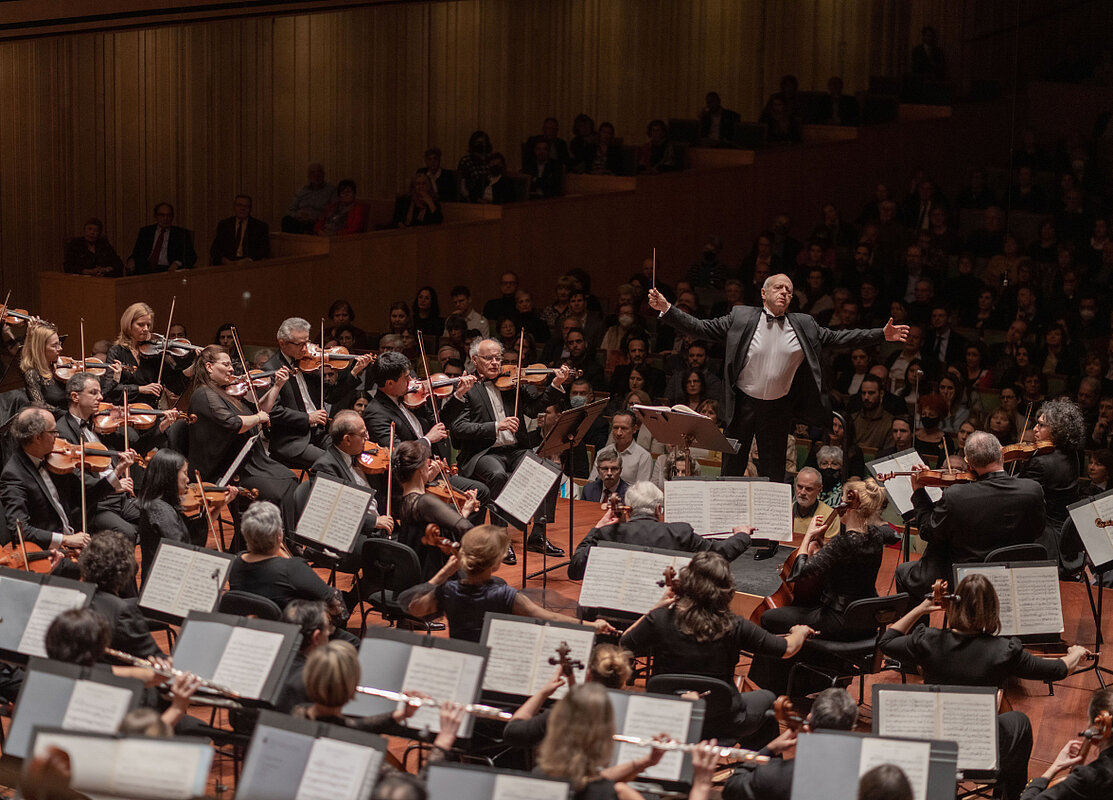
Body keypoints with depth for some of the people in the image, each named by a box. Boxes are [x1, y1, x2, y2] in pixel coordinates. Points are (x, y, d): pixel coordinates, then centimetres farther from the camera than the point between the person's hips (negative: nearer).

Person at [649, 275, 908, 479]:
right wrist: (666, 309, -15)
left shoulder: (804, 325, 4)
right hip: (743, 405, -2)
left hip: (778, 408, 2)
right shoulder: (740, 318, -3)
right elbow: (701, 328, -4)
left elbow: (835, 338, 7)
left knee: (774, 473, 8)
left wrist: (882, 335, 1)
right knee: (732, 469, 4)